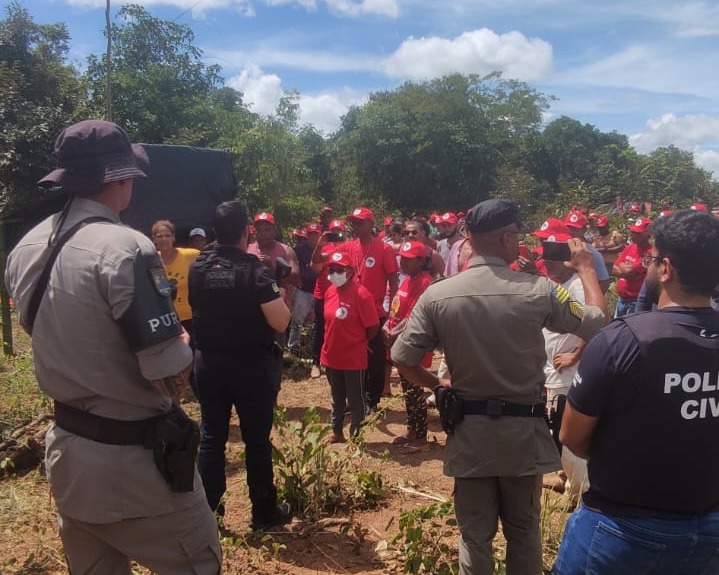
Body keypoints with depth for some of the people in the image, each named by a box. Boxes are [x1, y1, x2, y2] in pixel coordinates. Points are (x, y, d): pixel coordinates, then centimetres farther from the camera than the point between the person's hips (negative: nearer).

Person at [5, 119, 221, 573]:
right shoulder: (125, 248, -22)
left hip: (66, 449, 8)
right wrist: (180, 342, -2)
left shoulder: (26, 250, 3)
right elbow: (173, 379, -24)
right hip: (134, 458, -8)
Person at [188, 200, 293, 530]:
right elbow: (281, 322, -20)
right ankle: (264, 513, 19)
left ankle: (205, 508, 22)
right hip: (250, 365, -4)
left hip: (208, 363, 5)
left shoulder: (197, 267, 0)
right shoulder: (254, 269, -17)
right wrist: (278, 296, -2)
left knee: (211, 437, 14)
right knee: (257, 440, 7)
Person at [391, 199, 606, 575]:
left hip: (469, 430, 1)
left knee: (475, 534, 16)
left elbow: (402, 359, -9)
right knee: (524, 531, 20)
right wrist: (585, 267, 13)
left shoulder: (436, 295, -12)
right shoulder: (538, 290, -14)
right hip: (524, 428, 0)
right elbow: (597, 323, -1)